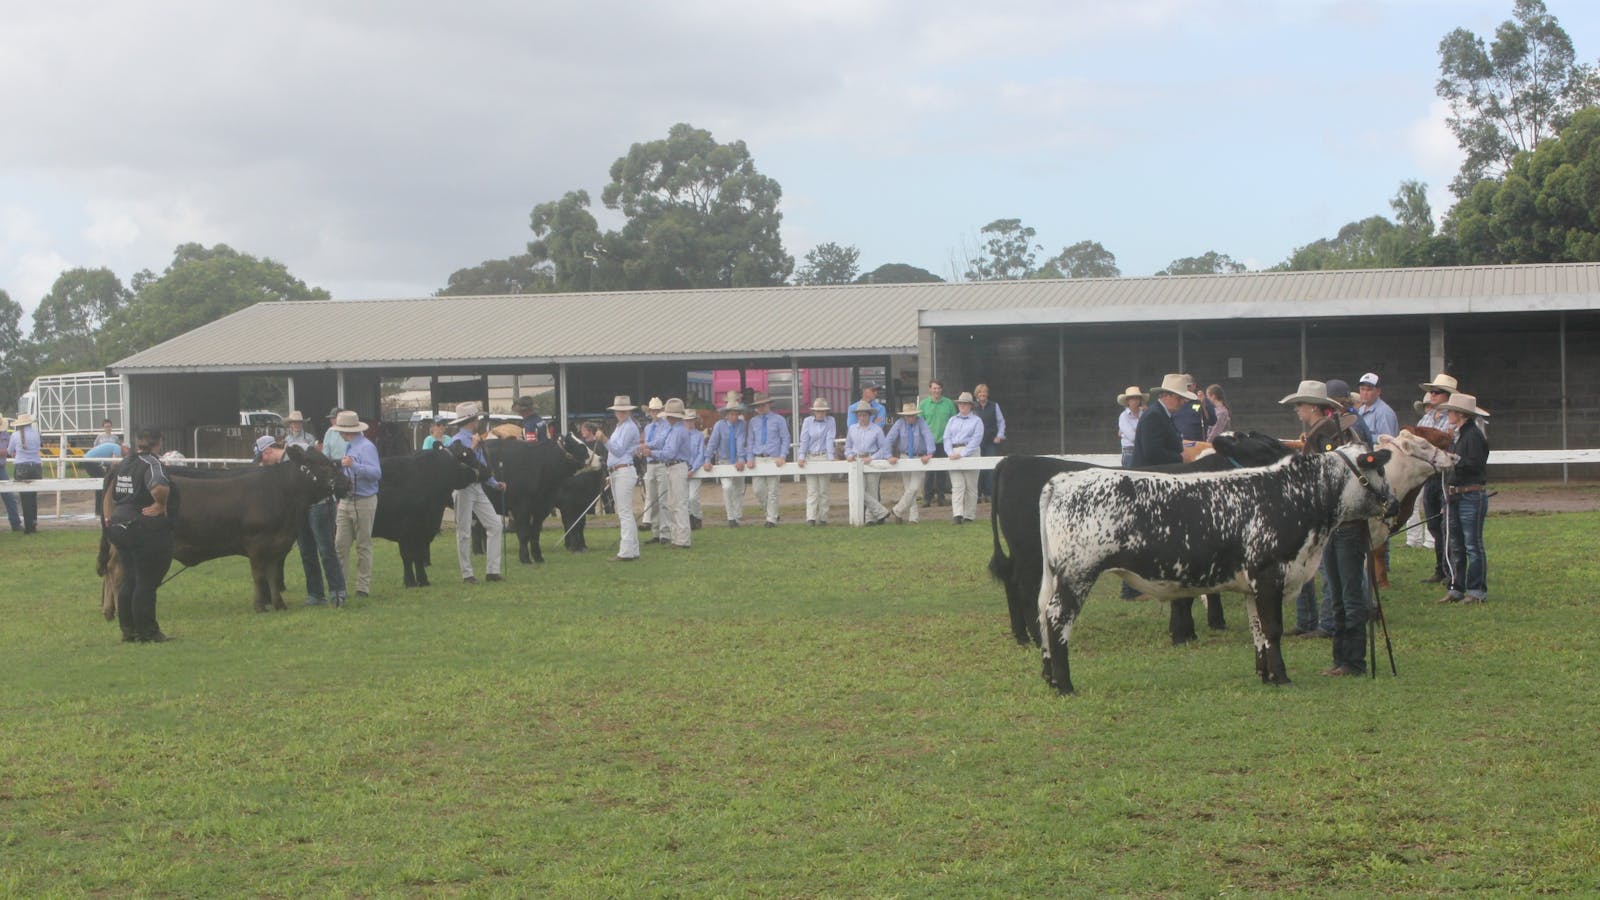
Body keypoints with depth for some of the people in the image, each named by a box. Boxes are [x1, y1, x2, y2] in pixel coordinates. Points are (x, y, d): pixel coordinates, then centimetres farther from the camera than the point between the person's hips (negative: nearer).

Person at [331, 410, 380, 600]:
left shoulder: (366, 447, -12)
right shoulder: (349, 447, 15)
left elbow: (376, 472, -24)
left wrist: (353, 465, -31)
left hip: (364, 501, -8)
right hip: (345, 502, 8)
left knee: (363, 545, 1)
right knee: (341, 543, 3)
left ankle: (363, 586, 7)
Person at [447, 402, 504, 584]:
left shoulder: (476, 440, 15)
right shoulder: (457, 441, -10)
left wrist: (495, 484, 15)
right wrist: (472, 448, -22)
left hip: (478, 487, 8)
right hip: (463, 488, -8)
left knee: (495, 524, 2)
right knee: (464, 532, -1)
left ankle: (492, 570, 4)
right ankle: (467, 574, 5)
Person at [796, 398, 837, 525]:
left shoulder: (830, 421, 3)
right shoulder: (807, 422, 6)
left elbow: (830, 439, -5)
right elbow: (804, 440, 0)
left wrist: (830, 458, -15)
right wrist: (801, 457, -12)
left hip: (823, 457, 0)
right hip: (810, 457, 0)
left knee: (823, 490, 2)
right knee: (811, 490, -4)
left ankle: (822, 518, 6)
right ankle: (811, 518, -11)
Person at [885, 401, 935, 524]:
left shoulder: (921, 423, -11)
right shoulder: (899, 423, -7)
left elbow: (929, 437, -22)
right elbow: (889, 439, -9)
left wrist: (929, 454, -35)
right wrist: (890, 456, -20)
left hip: (919, 458, -2)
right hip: (904, 457, 2)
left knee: (913, 488, -12)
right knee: (907, 489, 3)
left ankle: (898, 511, -2)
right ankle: (912, 517, 10)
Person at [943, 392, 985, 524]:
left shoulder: (976, 421, 5)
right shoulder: (952, 421, 18)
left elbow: (976, 440, -6)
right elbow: (947, 438, 10)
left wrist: (962, 454, -16)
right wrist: (950, 453, -9)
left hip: (970, 453, -2)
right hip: (954, 453, 2)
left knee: (971, 487, 2)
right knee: (957, 486, -9)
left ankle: (969, 516, 8)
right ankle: (957, 514, -20)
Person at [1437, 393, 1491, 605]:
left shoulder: (1474, 434, -13)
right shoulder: (1457, 435, 16)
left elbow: (1475, 464, -20)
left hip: (1471, 497, -9)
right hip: (1455, 497, 9)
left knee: (1473, 545, -3)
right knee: (1455, 545, 13)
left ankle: (1477, 591, 3)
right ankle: (1456, 588, 19)